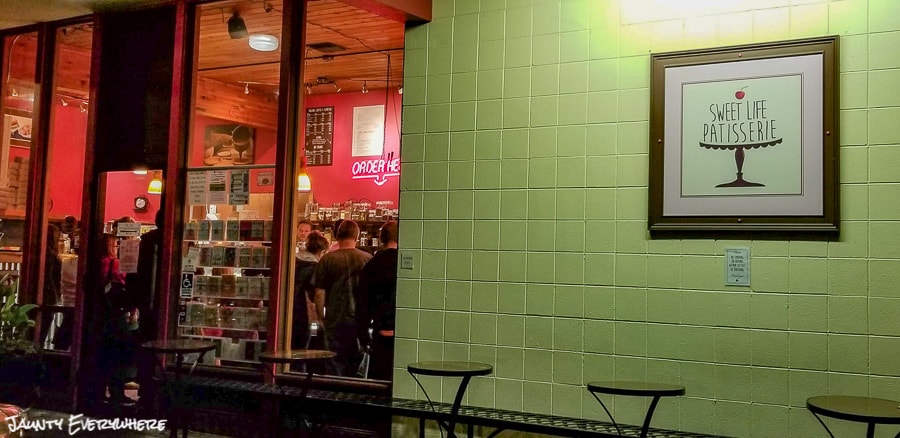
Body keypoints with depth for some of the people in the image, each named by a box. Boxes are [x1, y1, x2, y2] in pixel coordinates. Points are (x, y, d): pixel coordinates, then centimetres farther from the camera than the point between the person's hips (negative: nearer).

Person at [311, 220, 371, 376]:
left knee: (335, 365, 7)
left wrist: (320, 316, 7)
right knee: (357, 368, 10)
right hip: (361, 320, 1)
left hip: (335, 321, -1)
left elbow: (319, 293, -5)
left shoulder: (327, 259, -5)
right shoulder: (368, 259, -2)